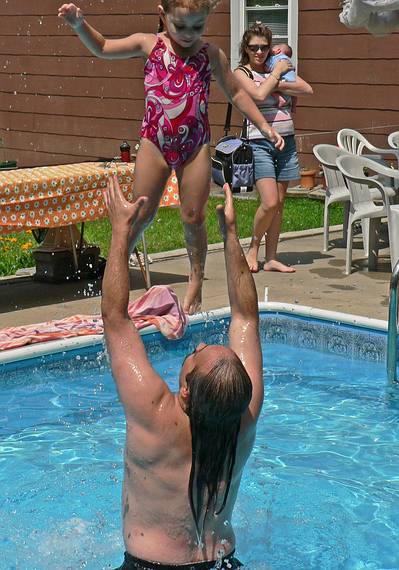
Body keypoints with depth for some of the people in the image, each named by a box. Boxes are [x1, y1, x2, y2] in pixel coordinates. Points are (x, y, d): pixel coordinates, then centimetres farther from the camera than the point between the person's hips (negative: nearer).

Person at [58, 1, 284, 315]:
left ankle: (196, 281, 19)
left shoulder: (212, 55, 1)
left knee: (194, 218, 6)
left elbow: (236, 93, 10)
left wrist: (264, 126, 7)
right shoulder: (149, 44, 1)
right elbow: (102, 48, 7)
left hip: (195, 147, 0)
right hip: (155, 142, 0)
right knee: (141, 213, 0)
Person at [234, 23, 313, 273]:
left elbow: (308, 90, 1)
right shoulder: (241, 73, -2)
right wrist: (277, 72, -8)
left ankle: (271, 258, 12)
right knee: (270, 203, -15)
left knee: (279, 203, 5)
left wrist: (278, 85, -9)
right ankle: (253, 248, 8)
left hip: (286, 141, 5)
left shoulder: (278, 68, 13)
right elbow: (259, 95, -20)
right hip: (260, 142, -5)